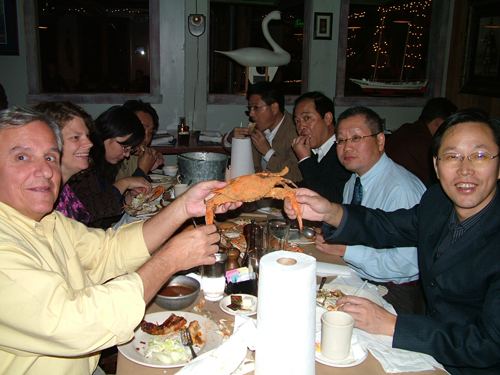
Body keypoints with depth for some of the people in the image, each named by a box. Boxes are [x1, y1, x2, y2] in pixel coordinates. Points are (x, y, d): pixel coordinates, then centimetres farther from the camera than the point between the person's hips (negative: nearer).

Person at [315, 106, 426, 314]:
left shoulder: (402, 190, -20)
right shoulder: (352, 183, 9)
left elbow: (407, 264, -26)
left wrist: (345, 249, -21)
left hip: (391, 291, -8)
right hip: (355, 277, 8)